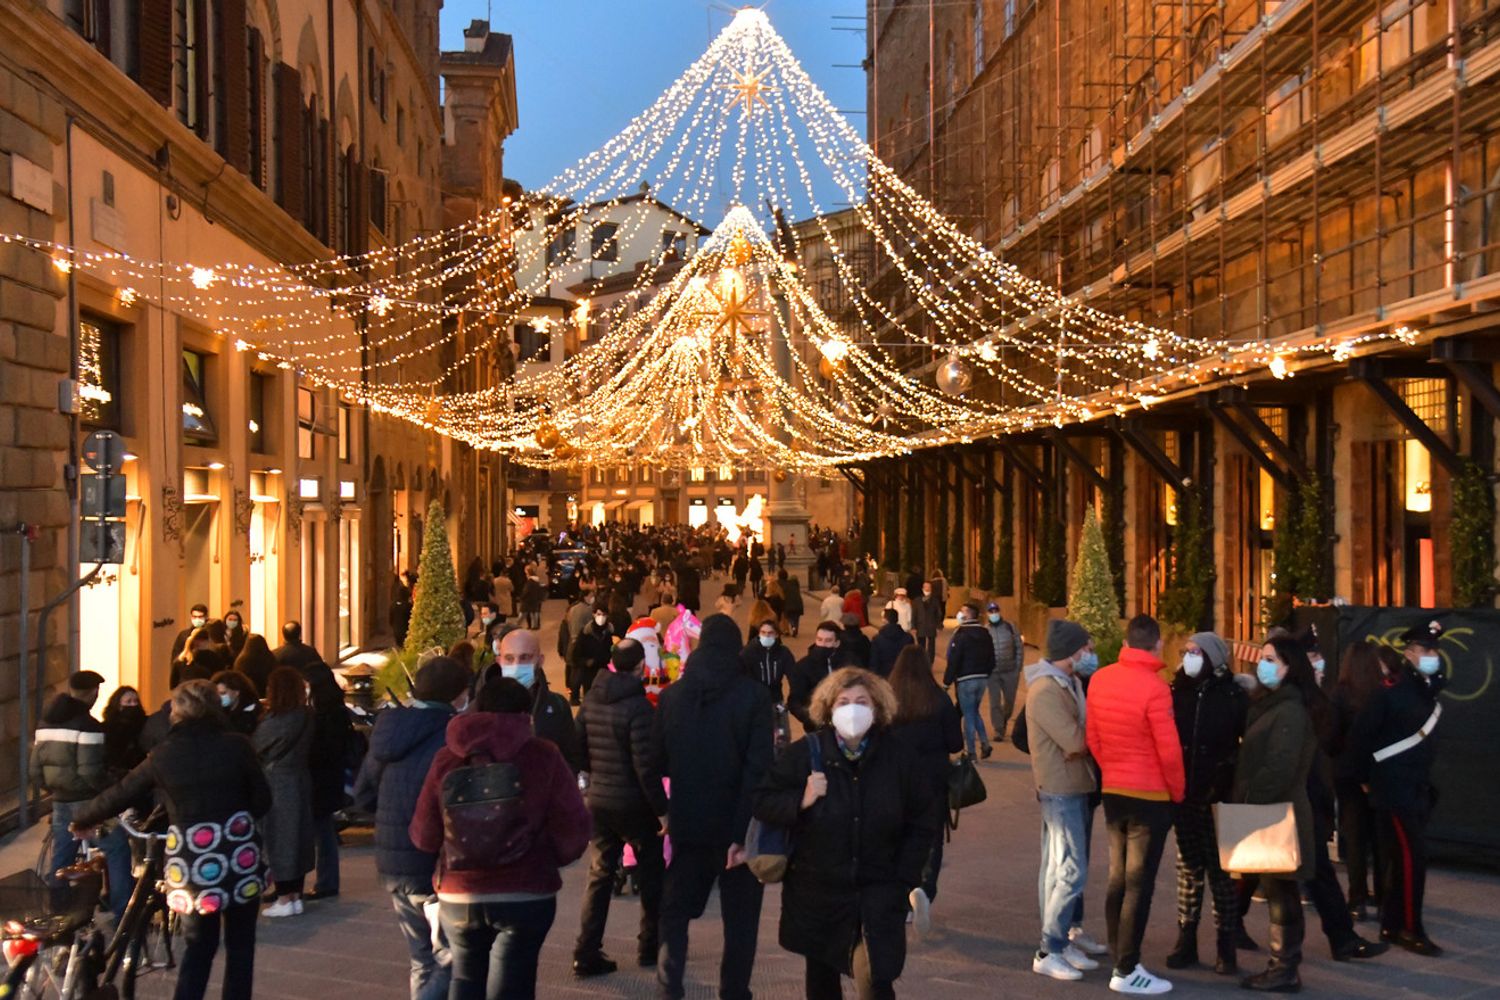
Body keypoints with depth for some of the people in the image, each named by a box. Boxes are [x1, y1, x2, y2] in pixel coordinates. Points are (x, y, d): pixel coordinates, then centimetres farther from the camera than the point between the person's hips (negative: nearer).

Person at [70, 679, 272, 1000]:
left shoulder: (163, 754, -2)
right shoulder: (236, 745, -5)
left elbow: (119, 795, 7)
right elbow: (262, 800, 0)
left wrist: (80, 819, 23)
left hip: (191, 860, 1)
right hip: (238, 854, -1)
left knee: (198, 945, 17)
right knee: (240, 944, 13)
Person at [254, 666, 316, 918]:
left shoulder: (275, 722, -19)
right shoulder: (307, 718, -1)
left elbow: (255, 748, -5)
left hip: (277, 784, -6)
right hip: (300, 781, 6)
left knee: (278, 839, 2)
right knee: (298, 835, 12)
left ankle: (284, 899, 6)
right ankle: (296, 896, 19)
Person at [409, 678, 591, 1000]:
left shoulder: (447, 759, 0)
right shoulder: (543, 756, -7)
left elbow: (423, 836, 1)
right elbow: (573, 828, -11)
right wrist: (550, 859, 9)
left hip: (458, 896, 3)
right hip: (525, 896, -2)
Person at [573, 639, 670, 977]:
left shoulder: (591, 701, 0)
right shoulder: (638, 707, -19)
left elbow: (579, 750, 6)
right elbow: (646, 765, -20)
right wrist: (661, 808, -13)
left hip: (597, 800, 5)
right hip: (634, 803, -5)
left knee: (599, 874, 11)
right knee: (651, 873, 13)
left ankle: (587, 954, 7)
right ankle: (650, 946, 22)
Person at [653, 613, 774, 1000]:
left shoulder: (672, 694, -1)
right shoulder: (753, 695, -11)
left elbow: (658, 760, 4)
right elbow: (758, 769, -19)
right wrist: (744, 832, -19)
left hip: (688, 824, 3)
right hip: (736, 826, -2)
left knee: (676, 907, 17)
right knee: (740, 917, 11)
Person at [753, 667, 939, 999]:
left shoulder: (901, 758, -5)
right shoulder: (804, 753, -8)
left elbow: (923, 823, 3)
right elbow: (762, 802, -3)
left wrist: (904, 878, -3)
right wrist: (802, 800, -21)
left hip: (878, 890, -1)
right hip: (816, 890, 1)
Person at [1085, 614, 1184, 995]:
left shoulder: (1100, 680, 0)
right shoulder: (1154, 688, -19)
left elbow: (1093, 738, 6)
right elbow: (1169, 750, -16)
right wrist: (1178, 791, 0)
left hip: (1113, 791, 6)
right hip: (1150, 796, -6)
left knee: (1118, 878, 15)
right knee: (1139, 884, 0)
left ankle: (1120, 958, 22)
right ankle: (1127, 971, 4)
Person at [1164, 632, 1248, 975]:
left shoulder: (1234, 696, -4)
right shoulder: (1176, 691, 3)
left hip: (1220, 796, -3)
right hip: (1184, 794, 3)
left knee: (1221, 871, 3)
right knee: (1188, 869, 9)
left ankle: (1226, 946, 12)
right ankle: (1186, 940, 18)